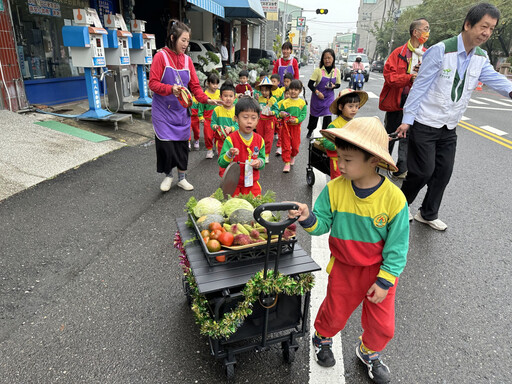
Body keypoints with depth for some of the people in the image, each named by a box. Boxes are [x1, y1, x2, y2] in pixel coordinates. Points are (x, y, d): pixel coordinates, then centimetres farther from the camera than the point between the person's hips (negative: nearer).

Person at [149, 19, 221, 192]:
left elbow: (195, 85, 6)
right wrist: (171, 89, -29)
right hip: (163, 111, -4)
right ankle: (168, 175, 19)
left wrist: (206, 99, -10)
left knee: (182, 143, 7)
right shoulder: (160, 56, -8)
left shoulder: (187, 60, 7)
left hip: (181, 110, 4)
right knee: (166, 144, -6)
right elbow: (153, 83, -12)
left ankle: (182, 178, 22)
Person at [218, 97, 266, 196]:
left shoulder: (260, 140, 1)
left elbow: (262, 158, 10)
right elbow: (221, 163, -13)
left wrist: (259, 162, -12)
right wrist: (229, 155, -31)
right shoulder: (231, 139, -11)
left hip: (252, 184, 3)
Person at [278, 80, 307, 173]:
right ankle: (287, 163, 6)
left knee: (295, 145, 9)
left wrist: (297, 120, -20)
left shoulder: (302, 102, -1)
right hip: (286, 126, 0)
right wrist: (281, 114, -20)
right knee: (286, 145, -1)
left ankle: (293, 156, 40)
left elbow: (304, 114, -4)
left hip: (296, 126, 1)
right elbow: (280, 111, 3)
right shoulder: (285, 102, -1)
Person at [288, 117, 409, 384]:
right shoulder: (334, 189, -16)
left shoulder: (394, 198, -22)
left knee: (381, 325, 14)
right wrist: (308, 218, -30)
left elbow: (397, 245, -13)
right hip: (344, 267, 1)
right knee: (334, 314, 18)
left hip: (380, 270, 0)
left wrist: (385, 281, -10)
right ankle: (322, 339, 53)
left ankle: (368, 353, 48)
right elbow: (322, 223, -8)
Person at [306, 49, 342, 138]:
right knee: (314, 115, 15)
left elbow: (338, 84, 7)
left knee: (328, 117, -7)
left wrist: (333, 86, -16)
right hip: (317, 97, -1)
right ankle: (310, 131, 40)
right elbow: (310, 84, -11)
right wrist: (317, 92, -21)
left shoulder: (337, 71, -5)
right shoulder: (318, 70, -13)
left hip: (329, 97, 1)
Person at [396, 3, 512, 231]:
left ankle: (428, 214, 26)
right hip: (425, 125, -6)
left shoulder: (481, 59, 6)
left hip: (449, 128, 7)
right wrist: (407, 119, -15)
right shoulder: (440, 51, -14)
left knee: (444, 173, 9)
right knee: (424, 170, -4)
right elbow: (420, 85, -13)